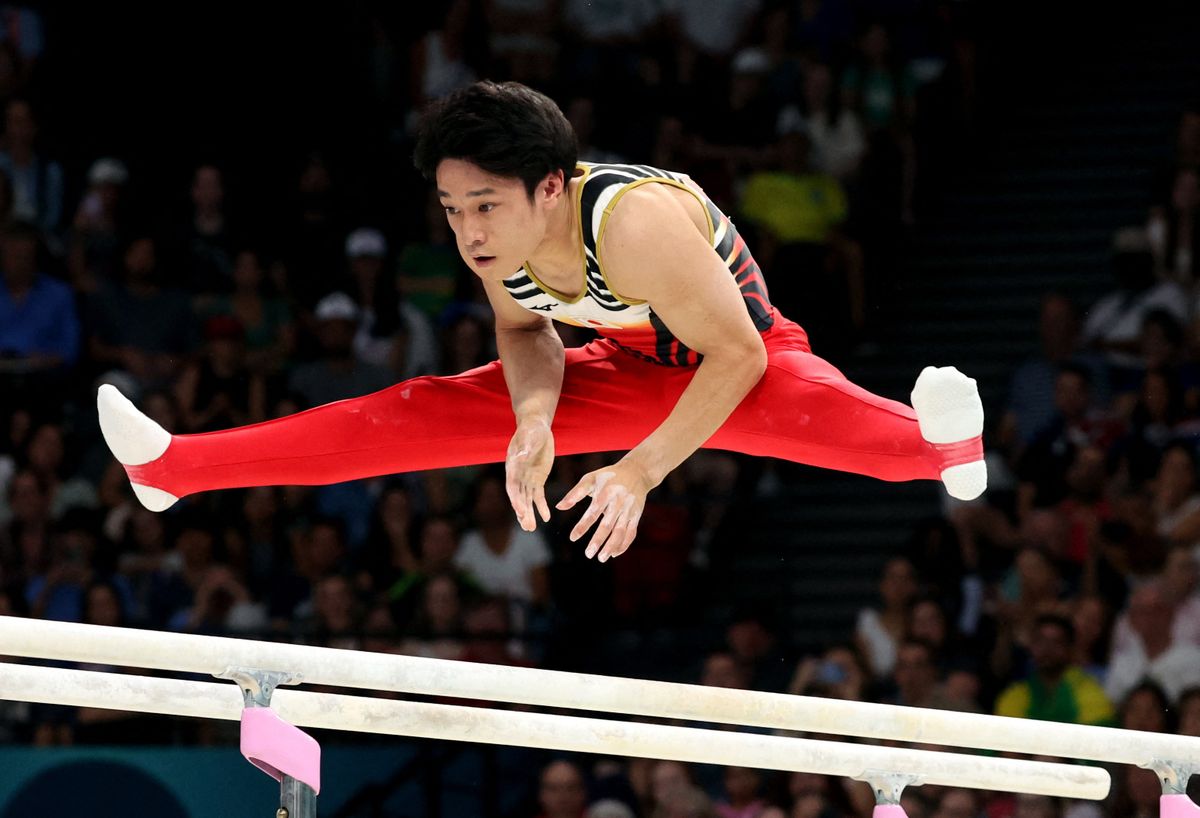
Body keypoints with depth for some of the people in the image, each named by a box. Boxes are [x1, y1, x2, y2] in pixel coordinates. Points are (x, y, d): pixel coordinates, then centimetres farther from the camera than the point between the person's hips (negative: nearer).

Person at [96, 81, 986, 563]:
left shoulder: (636, 224, -38)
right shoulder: (492, 239, -17)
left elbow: (737, 357, -35)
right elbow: (526, 333, 1)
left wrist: (642, 470, -42)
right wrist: (535, 420, -20)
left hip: (747, 356, -6)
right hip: (634, 365, 6)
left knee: (808, 404, -42)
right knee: (424, 412, 1)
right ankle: (175, 465, 5)